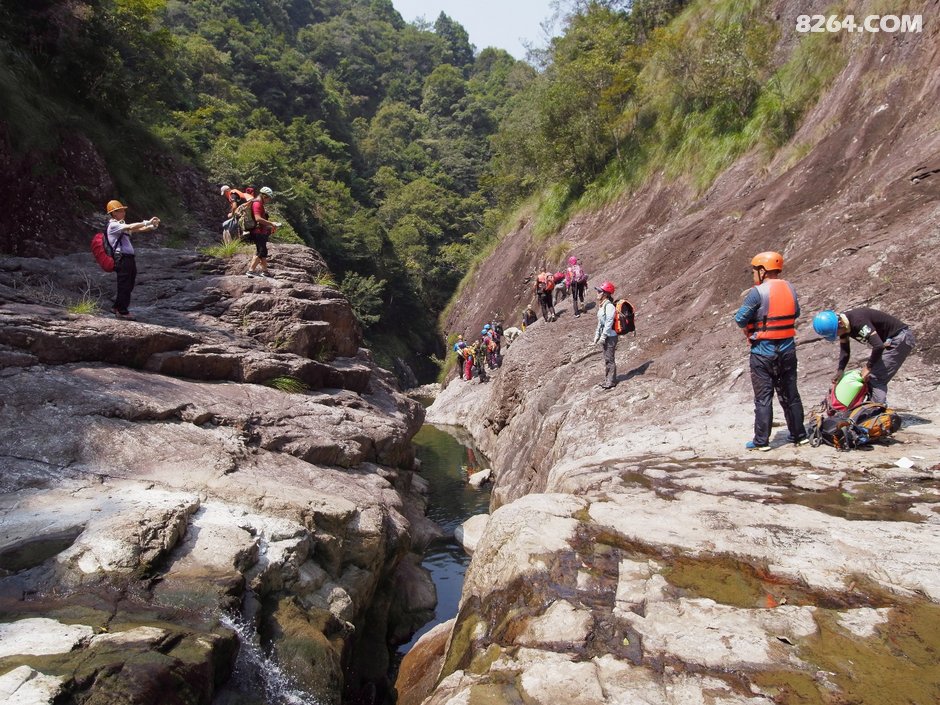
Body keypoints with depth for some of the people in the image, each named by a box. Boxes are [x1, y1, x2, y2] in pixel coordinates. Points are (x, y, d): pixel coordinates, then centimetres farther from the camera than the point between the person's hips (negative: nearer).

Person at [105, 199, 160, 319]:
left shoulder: (122, 225, 22)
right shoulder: (113, 225, -7)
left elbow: (137, 230, 13)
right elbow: (131, 227, -21)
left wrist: (152, 226, -3)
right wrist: (148, 222, -18)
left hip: (129, 258, 9)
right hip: (122, 259, -9)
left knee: (129, 285, 14)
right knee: (124, 286, -3)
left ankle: (117, 308, 26)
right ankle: (122, 311, 5)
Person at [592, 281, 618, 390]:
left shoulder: (609, 306, -19)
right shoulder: (601, 305, 10)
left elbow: (609, 323, -21)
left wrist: (603, 337, -20)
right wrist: (596, 336, 14)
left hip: (610, 336, -9)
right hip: (605, 336, 9)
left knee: (610, 359, -2)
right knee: (606, 358, 16)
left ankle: (611, 381, 6)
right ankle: (607, 380, 25)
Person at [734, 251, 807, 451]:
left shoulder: (757, 292, -16)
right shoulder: (789, 288, 3)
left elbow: (740, 319, -15)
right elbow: (796, 313, 15)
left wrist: (749, 330, 3)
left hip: (763, 351, -5)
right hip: (788, 350, 6)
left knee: (763, 397, 1)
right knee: (790, 394, 16)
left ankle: (761, 441, 4)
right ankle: (799, 435, 25)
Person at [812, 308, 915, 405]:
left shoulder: (858, 321, -32)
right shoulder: (843, 323, -4)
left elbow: (878, 346, -36)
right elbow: (844, 349, 6)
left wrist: (868, 367, -23)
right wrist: (840, 370, -7)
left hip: (901, 338, -10)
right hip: (890, 340, 10)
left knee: (876, 379, -15)